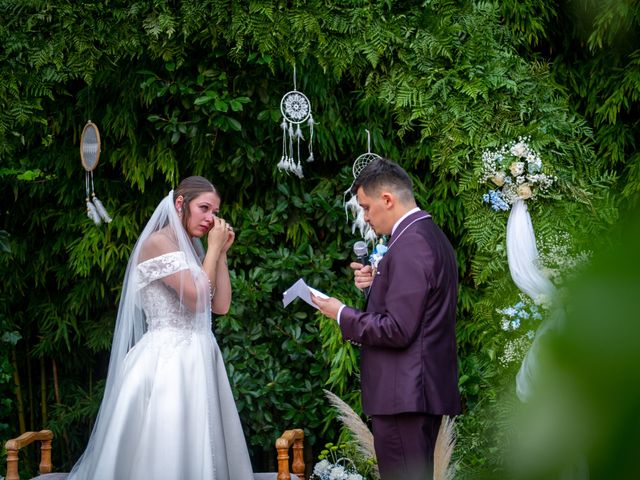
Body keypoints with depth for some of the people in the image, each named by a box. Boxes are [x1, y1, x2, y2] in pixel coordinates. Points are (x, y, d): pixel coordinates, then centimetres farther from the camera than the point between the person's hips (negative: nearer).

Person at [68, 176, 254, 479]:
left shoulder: (191, 249, 18)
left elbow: (221, 305, 10)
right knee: (166, 453, -7)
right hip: (167, 359, -9)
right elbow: (197, 299, -15)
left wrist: (221, 253, 8)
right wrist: (213, 249, -5)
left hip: (197, 358, 9)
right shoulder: (158, 242, -9)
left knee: (195, 450, 8)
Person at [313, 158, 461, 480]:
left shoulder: (409, 246, -17)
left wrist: (342, 314, -9)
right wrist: (377, 283, 9)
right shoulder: (431, 236, 14)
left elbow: (398, 330, -21)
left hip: (404, 395, -10)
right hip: (428, 389, 10)